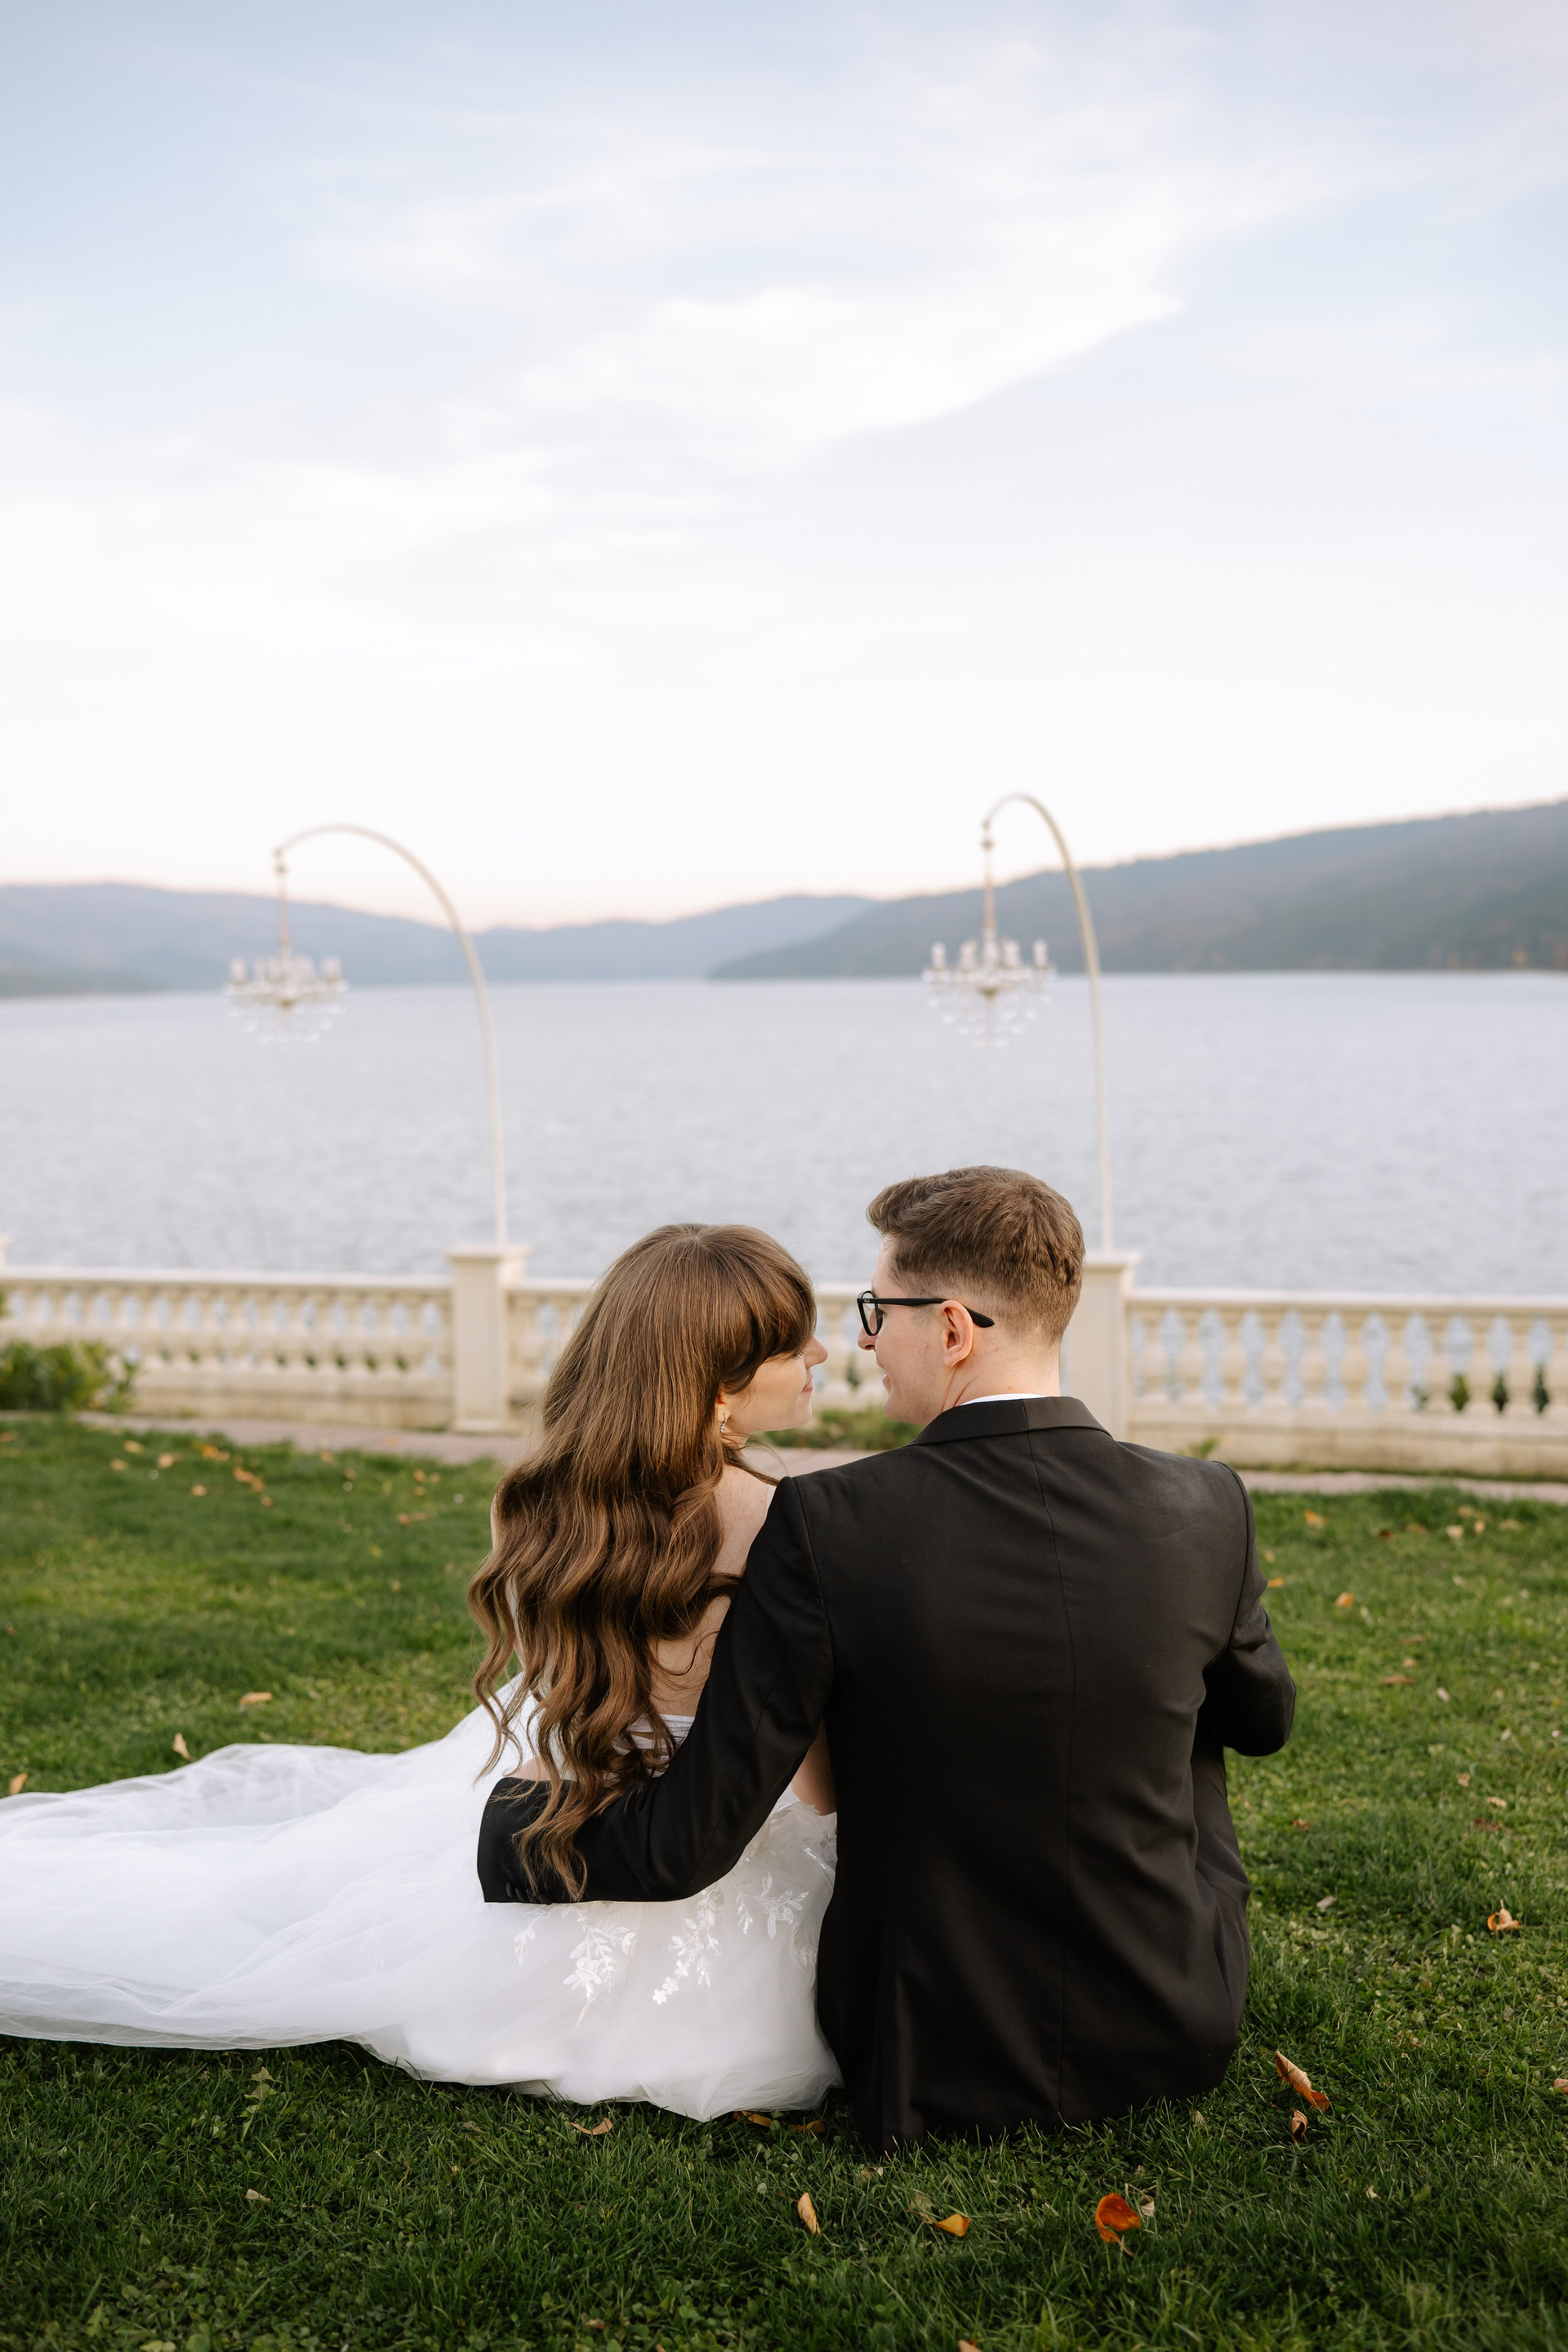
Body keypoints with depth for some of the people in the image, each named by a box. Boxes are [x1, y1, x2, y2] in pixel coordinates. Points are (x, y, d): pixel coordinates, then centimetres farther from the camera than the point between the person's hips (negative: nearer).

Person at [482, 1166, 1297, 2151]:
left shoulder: (824, 1525, -24)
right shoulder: (1204, 1511, -15)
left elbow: (686, 1845, -18)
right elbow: (1265, 1719, 7)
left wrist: (510, 1828, 1)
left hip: (933, 2063, -1)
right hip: (1180, 2036, 2)